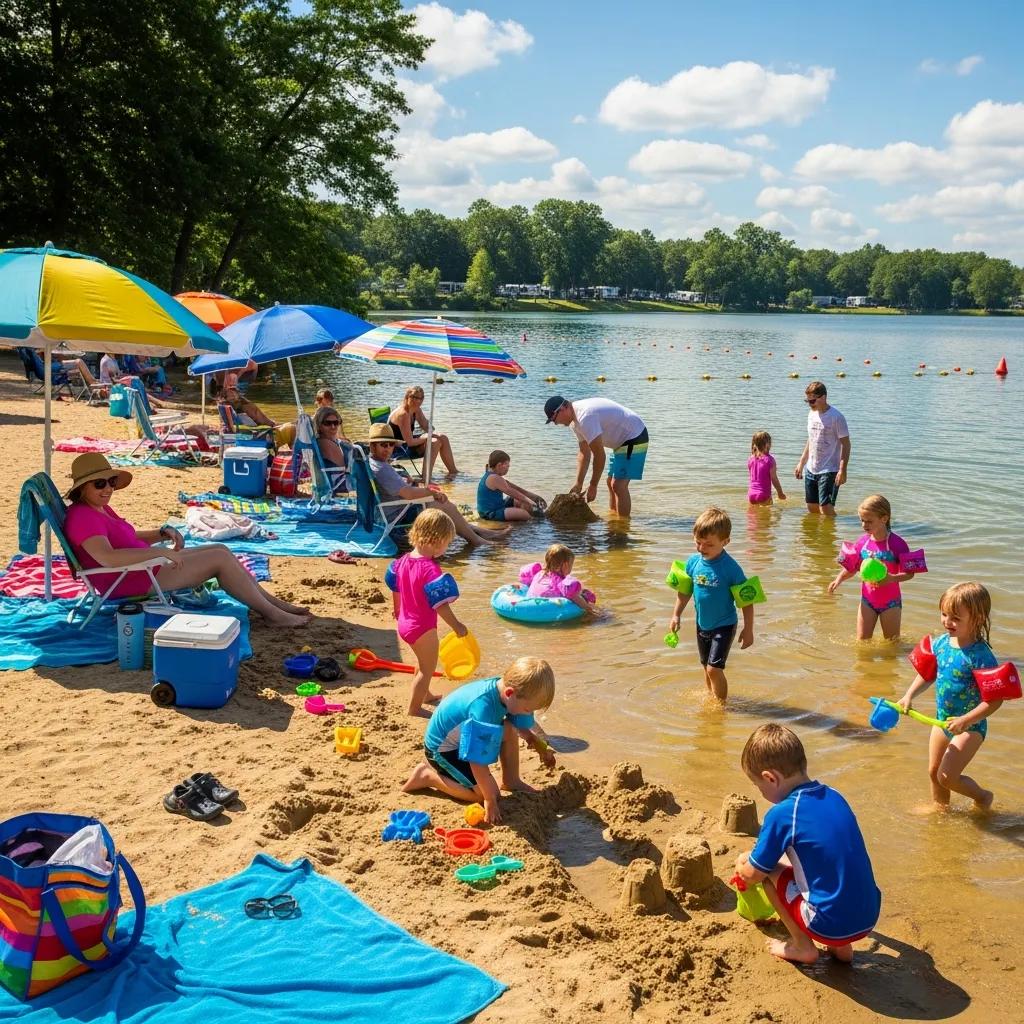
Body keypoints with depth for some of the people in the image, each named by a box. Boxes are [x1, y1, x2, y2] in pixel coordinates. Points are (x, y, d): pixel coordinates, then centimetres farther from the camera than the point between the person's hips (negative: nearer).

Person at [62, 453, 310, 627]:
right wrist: (161, 551, -31)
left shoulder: (99, 508, 13)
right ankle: (273, 614, -4)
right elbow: (108, 557, -34)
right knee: (220, 558, -12)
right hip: (134, 580, -11)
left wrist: (163, 533, 4)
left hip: (146, 567, 11)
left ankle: (274, 602, 10)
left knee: (220, 549, 7)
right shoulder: (82, 517, -19)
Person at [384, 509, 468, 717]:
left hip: (405, 623, 9)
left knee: (423, 661, 31)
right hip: (423, 627, -9)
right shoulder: (431, 569, -29)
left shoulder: (403, 561, -2)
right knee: (428, 668, 10)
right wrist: (456, 626, -18)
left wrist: (398, 609, 29)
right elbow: (439, 604, -28)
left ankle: (424, 694, 50)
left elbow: (395, 589, 12)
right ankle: (414, 709, 17)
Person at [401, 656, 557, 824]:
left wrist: (542, 749, 6)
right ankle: (428, 776, -3)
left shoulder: (506, 686, -14)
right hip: (441, 749, -8)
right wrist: (490, 801, -26)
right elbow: (478, 761, -33)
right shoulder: (483, 708, -39)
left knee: (509, 729, -8)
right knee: (489, 793, -13)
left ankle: (511, 781, 12)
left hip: (462, 736, 8)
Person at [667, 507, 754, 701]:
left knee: (714, 668, -11)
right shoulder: (693, 561, -7)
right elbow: (685, 591, 9)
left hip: (724, 626, -6)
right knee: (707, 667, 19)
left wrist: (748, 629, -12)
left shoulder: (730, 567, -22)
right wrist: (676, 615, 8)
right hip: (702, 625, 6)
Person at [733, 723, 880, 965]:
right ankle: (841, 946, 22)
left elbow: (752, 875, -4)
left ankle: (803, 946, 14)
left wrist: (742, 864, 20)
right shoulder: (833, 796, 6)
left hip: (832, 925, -7)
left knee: (768, 868, 5)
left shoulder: (781, 814, -15)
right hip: (868, 917, 7)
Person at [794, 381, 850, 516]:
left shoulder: (836, 417, -14)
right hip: (811, 469, 7)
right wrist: (801, 463, 19)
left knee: (825, 508, -14)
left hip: (829, 471, -7)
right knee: (812, 508, 11)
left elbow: (846, 444, -13)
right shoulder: (811, 414, 9)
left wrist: (842, 470, -20)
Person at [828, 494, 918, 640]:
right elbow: (852, 568, 8)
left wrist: (892, 578, -33)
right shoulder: (862, 542, -3)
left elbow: (909, 573, -15)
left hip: (890, 602, -4)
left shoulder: (897, 543, -18)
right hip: (867, 600, 4)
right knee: (862, 641, 9)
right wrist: (839, 580, -9)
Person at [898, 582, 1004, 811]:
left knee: (947, 776, -8)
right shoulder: (940, 643, -6)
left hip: (970, 726, -7)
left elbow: (995, 699, -25)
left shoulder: (980, 655, -26)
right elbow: (927, 674, 10)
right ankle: (941, 806, 45)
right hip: (942, 720, 7)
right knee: (933, 771, 19)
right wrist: (909, 695, -5)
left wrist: (965, 721, -30)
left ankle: (982, 796, 20)